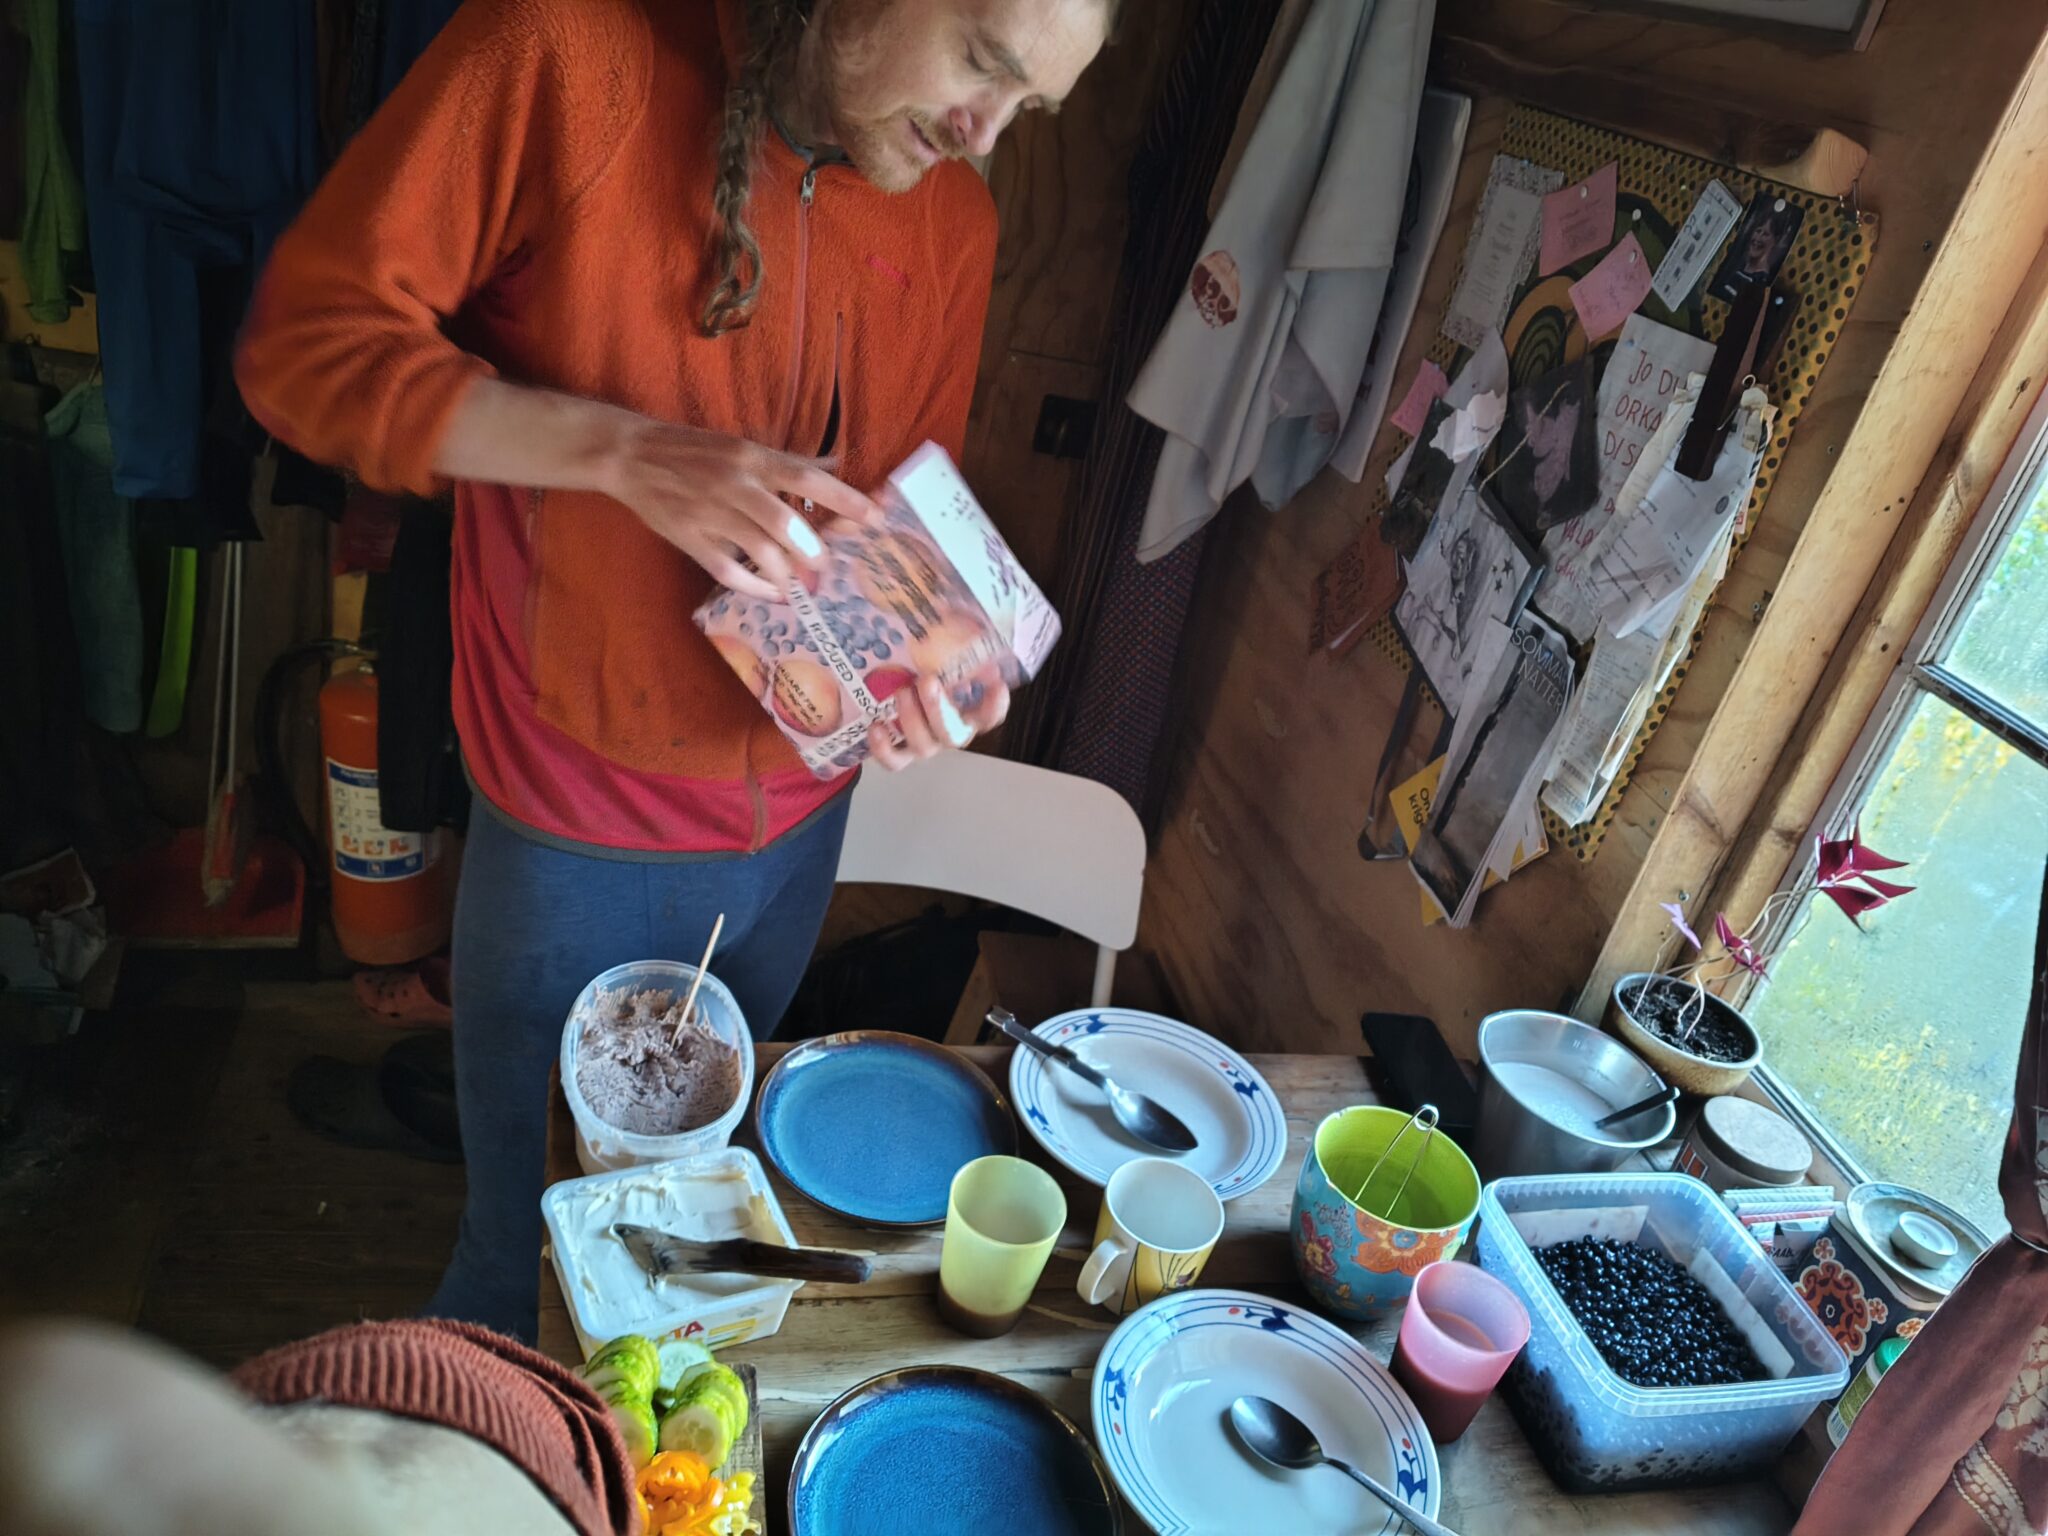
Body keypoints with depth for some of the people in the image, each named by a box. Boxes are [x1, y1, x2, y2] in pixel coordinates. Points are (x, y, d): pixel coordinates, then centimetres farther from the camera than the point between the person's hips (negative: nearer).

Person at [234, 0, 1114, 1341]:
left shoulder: (955, 224, 0)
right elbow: (304, 340, -15)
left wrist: (925, 669, -11)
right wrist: (626, 449, -28)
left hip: (797, 821, 4)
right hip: (577, 840, -4)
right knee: (531, 1240, 16)